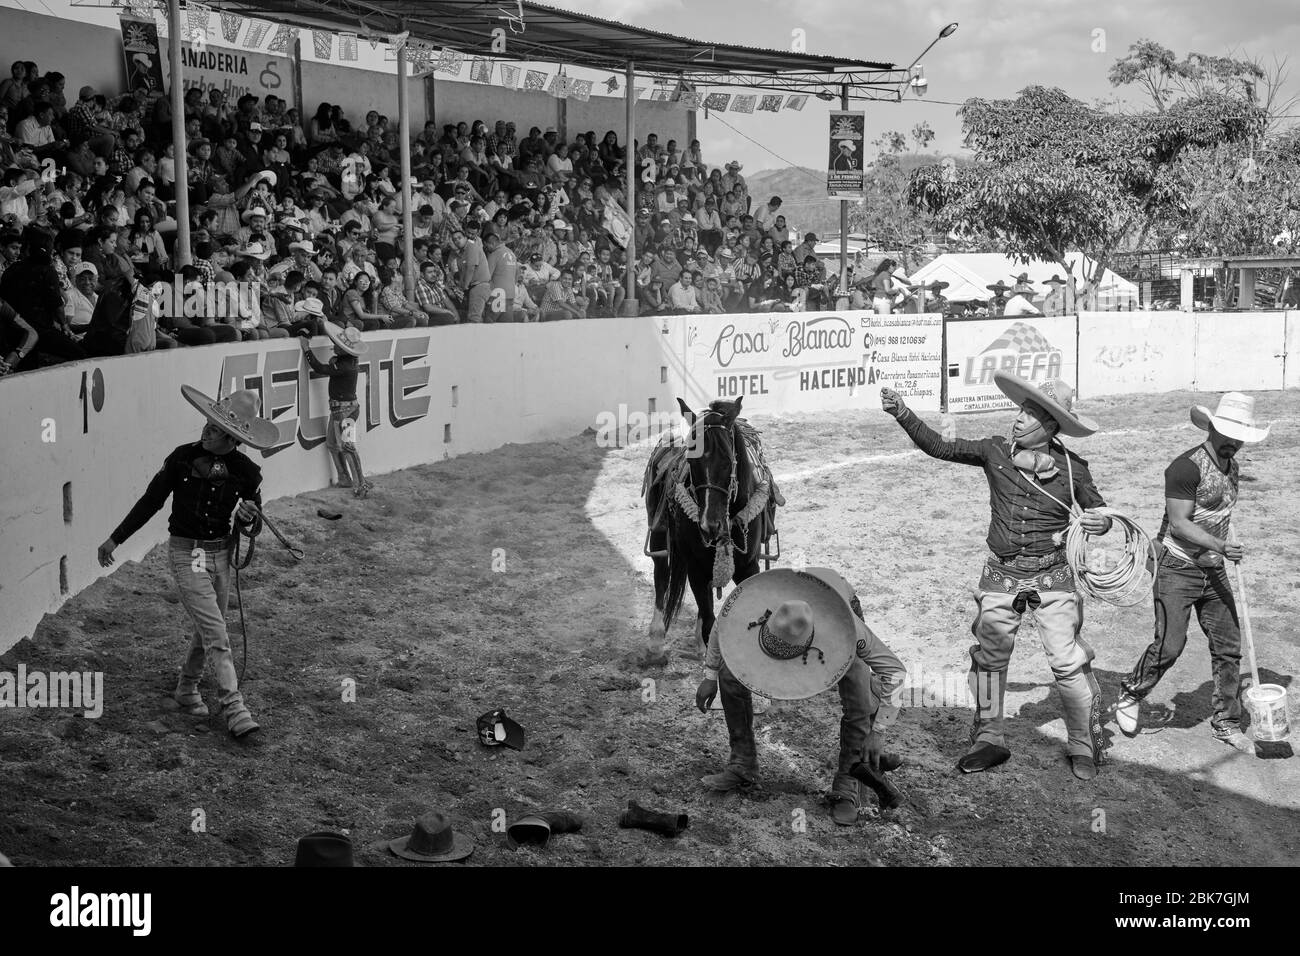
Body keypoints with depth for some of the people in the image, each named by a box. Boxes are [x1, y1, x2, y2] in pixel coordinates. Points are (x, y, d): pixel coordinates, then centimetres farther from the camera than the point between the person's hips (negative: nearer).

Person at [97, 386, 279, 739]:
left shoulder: (246, 471, -5)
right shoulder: (183, 457, -10)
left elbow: (252, 528, 4)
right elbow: (151, 500, 2)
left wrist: (248, 519, -20)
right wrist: (115, 538, 7)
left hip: (221, 551, 4)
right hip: (186, 551, -3)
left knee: (208, 630, 15)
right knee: (215, 633, -13)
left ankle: (187, 689, 39)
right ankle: (234, 709, -15)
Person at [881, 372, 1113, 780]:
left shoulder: (1073, 468, -7)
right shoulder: (996, 451, -4)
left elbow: (1098, 512, 4)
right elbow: (939, 447, -3)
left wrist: (1101, 523, -20)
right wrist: (903, 413, -15)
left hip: (1052, 577, -2)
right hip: (1001, 575, 2)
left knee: (1069, 663, -5)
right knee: (988, 657, 9)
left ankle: (1084, 746, 14)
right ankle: (989, 740, 26)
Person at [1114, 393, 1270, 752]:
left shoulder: (1232, 467, 9)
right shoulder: (1186, 467, -17)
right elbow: (1179, 523, -23)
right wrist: (1220, 546, -33)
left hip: (1214, 572, 7)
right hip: (1177, 570, -7)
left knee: (1228, 647, 6)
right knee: (1169, 645, -9)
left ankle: (1226, 723, 18)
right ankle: (1130, 698, 16)